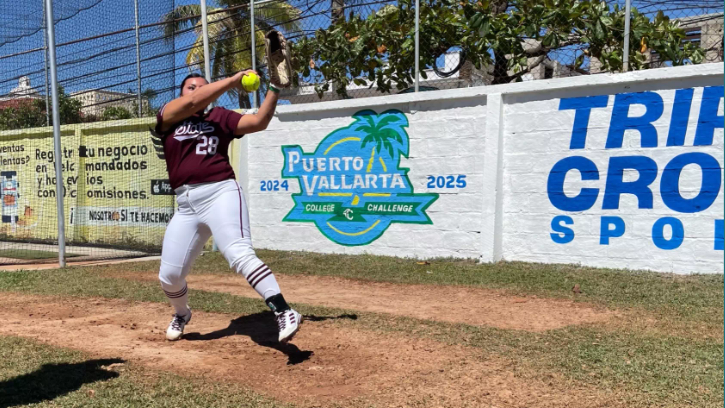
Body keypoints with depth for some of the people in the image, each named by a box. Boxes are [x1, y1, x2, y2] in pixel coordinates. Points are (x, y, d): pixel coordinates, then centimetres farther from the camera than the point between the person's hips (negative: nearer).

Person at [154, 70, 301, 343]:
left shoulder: (219, 117, 13)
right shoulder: (167, 117, 13)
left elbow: (259, 121, 2)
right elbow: (194, 102, -6)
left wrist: (274, 88, -6)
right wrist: (233, 80, -6)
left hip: (221, 193, -3)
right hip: (186, 205, 3)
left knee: (240, 255, -26)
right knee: (169, 275, 7)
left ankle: (284, 313, -32)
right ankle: (181, 314, 38)